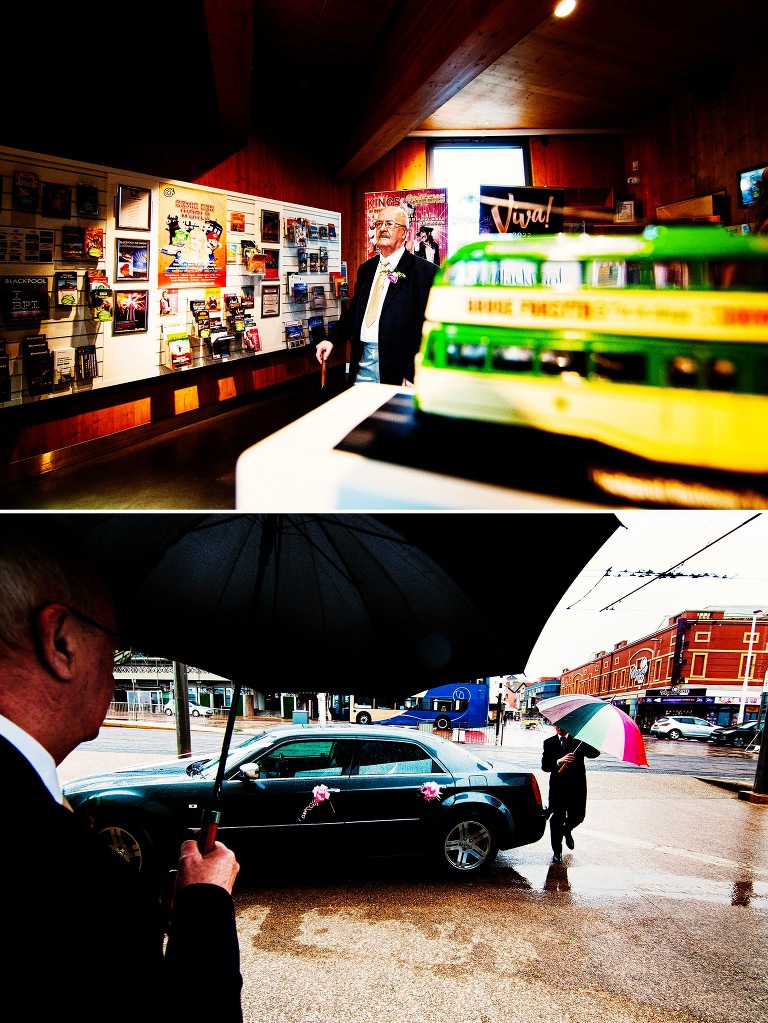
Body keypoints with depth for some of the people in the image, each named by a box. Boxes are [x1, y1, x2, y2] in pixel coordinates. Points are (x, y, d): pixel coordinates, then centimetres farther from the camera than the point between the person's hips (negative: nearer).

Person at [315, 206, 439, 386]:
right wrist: (331, 339, 3)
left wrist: (412, 375, -17)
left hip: (396, 367, -5)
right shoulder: (366, 269, 16)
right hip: (362, 363, 6)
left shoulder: (425, 271, -6)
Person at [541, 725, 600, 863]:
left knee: (578, 815, 7)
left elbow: (594, 754, -10)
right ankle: (557, 851, 19)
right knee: (557, 819, 2)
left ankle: (567, 831, 42)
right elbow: (545, 766, -9)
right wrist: (559, 761, -28)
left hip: (577, 785, 1)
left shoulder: (578, 740, 3)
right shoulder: (549, 743, 1)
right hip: (558, 786, -1)